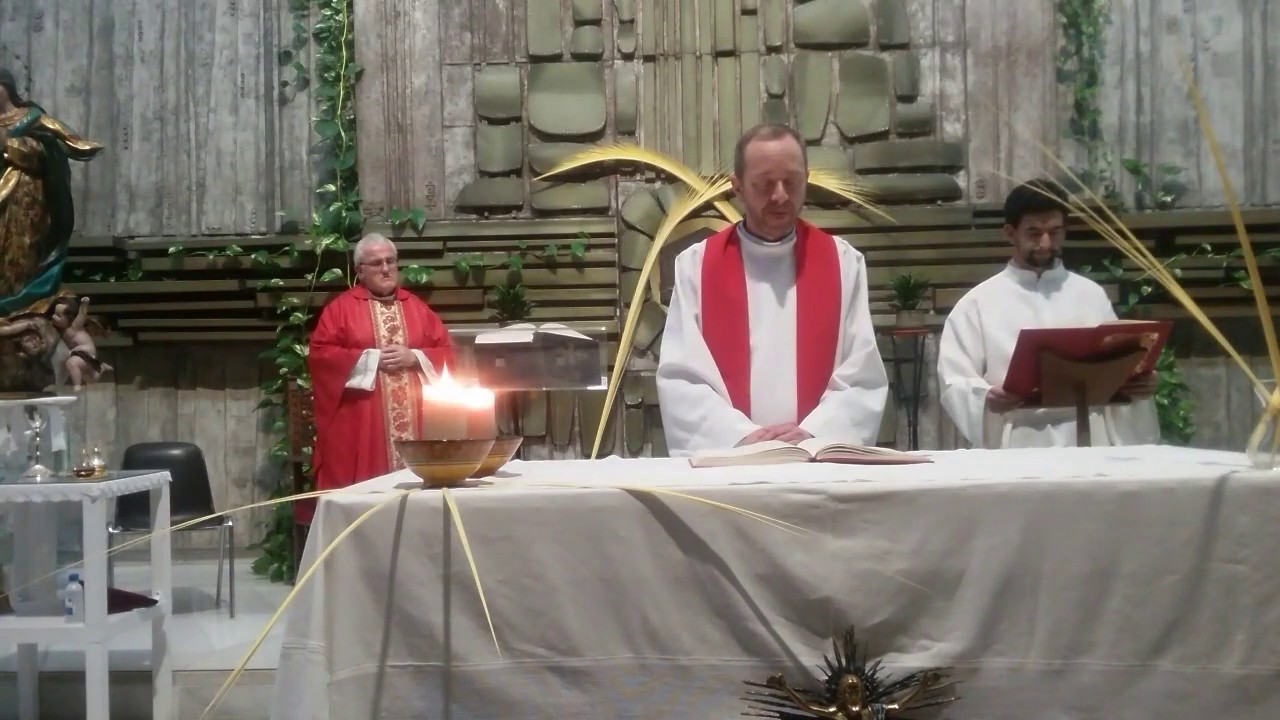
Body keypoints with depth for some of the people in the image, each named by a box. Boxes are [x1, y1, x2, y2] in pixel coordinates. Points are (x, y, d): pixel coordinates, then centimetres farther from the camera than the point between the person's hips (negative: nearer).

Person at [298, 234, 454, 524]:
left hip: (413, 423, 3)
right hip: (359, 426, -3)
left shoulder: (417, 307, 14)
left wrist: (414, 358, -7)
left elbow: (446, 353, 11)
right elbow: (320, 354, -4)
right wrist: (372, 359, -9)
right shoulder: (340, 308, 4)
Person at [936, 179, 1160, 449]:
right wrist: (986, 399, -20)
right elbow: (953, 382, 0)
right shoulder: (978, 302, 6)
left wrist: (1140, 384, -4)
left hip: (1088, 439, 3)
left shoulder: (1091, 294, 16)